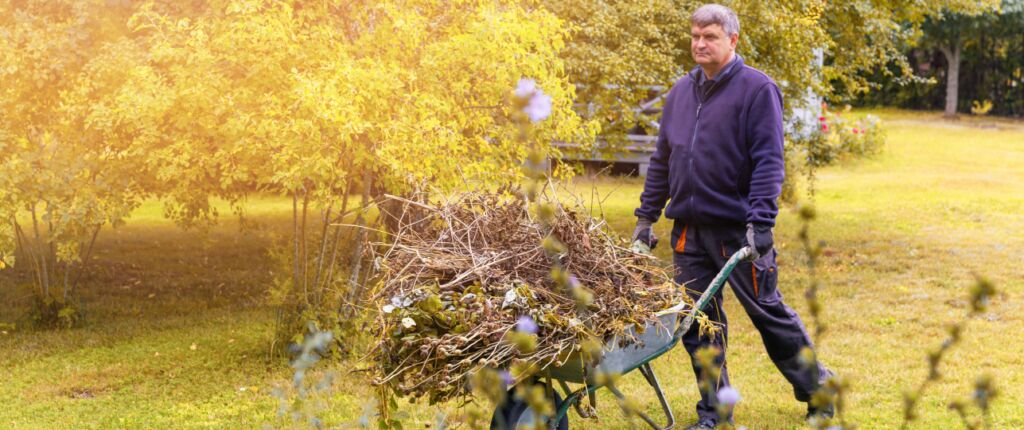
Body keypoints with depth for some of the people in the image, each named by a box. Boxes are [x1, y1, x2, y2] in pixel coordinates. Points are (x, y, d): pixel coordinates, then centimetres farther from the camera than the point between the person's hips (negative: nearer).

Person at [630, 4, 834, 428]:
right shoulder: (681, 92, 11)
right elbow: (662, 160, 17)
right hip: (689, 230, 5)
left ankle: (817, 389, 28)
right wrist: (646, 216, 13)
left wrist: (760, 222, -22)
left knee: (768, 313, 7)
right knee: (698, 323, 7)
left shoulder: (757, 89, -8)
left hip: (738, 228, -5)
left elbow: (768, 162, -14)